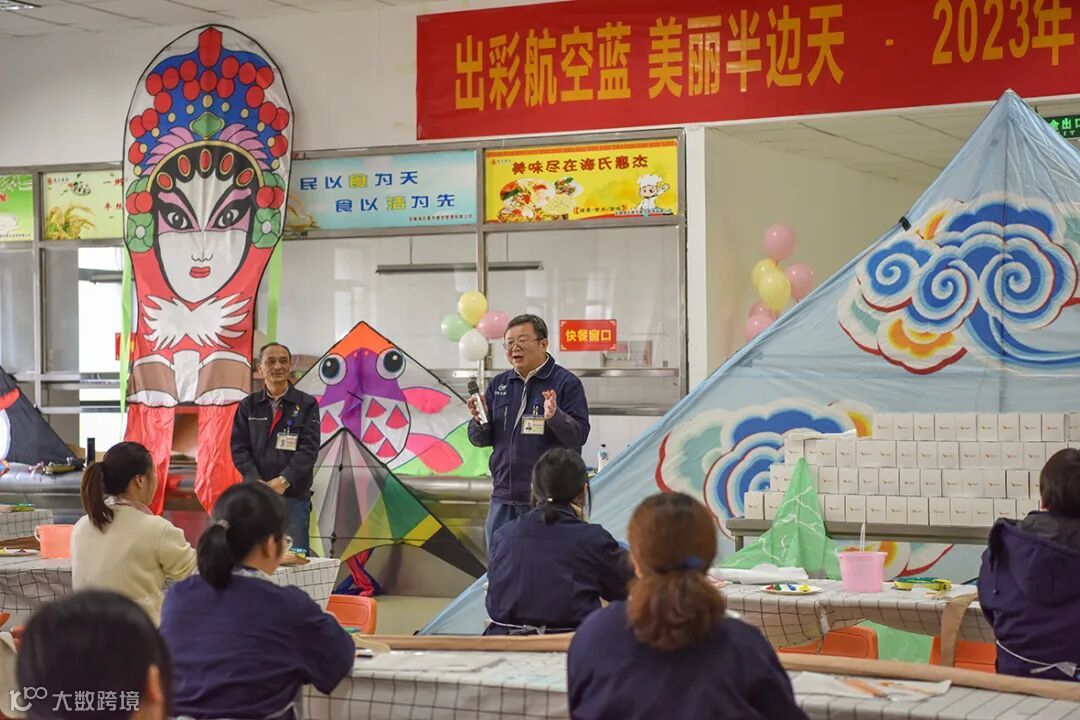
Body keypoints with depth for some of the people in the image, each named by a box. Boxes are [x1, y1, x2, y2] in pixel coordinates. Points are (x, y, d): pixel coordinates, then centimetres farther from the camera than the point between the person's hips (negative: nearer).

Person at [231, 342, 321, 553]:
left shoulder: (306, 404, 5)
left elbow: (309, 448, -4)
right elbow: (239, 448, 4)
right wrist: (257, 482, -12)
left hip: (294, 495, -2)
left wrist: (283, 481, -16)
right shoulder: (248, 406, 11)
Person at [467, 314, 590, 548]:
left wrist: (555, 417, -26)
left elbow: (579, 436, -9)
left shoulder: (566, 383, -3)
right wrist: (479, 420, -8)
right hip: (503, 496, 5)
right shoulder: (498, 385, 12)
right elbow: (480, 440, 13)